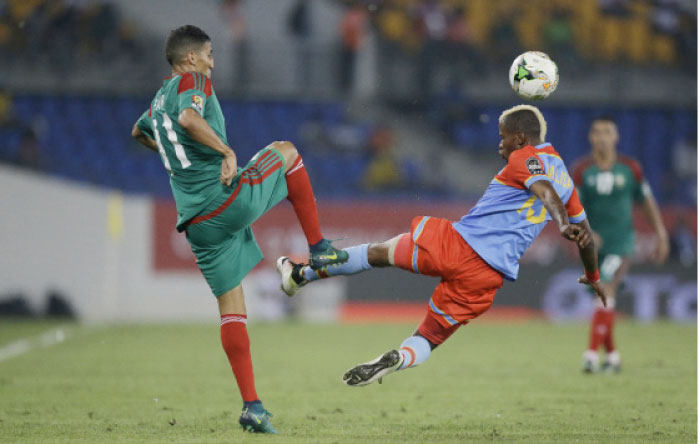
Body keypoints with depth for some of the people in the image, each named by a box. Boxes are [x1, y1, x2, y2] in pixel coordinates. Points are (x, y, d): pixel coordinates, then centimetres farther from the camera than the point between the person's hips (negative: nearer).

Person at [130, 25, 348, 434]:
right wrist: (226, 151, -24)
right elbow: (188, 117, -27)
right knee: (286, 151, 19)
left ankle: (252, 406, 0)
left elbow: (139, 133, 41)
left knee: (231, 311, 8)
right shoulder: (193, 82, -4)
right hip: (232, 199, -7)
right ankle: (318, 248, 15)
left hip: (198, 223, 7)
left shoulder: (159, 99, 20)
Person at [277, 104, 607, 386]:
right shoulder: (564, 177, 21)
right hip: (489, 277, 5)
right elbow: (584, 231, 31)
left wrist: (562, 225, -40)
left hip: (455, 245, -5)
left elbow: (546, 191, -20)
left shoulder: (525, 159, 1)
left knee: (379, 252, 18)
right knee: (428, 338, 13)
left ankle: (302, 274, 28)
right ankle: (400, 357, -20)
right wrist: (592, 276, 47)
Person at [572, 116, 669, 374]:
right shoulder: (581, 171, -4)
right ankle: (612, 356, 23)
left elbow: (647, 203, 9)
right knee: (601, 299, 8)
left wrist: (661, 236, 8)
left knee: (605, 292, -19)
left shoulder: (630, 168, -1)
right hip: (593, 245, 2)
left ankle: (592, 353, -24)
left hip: (620, 243, -2)